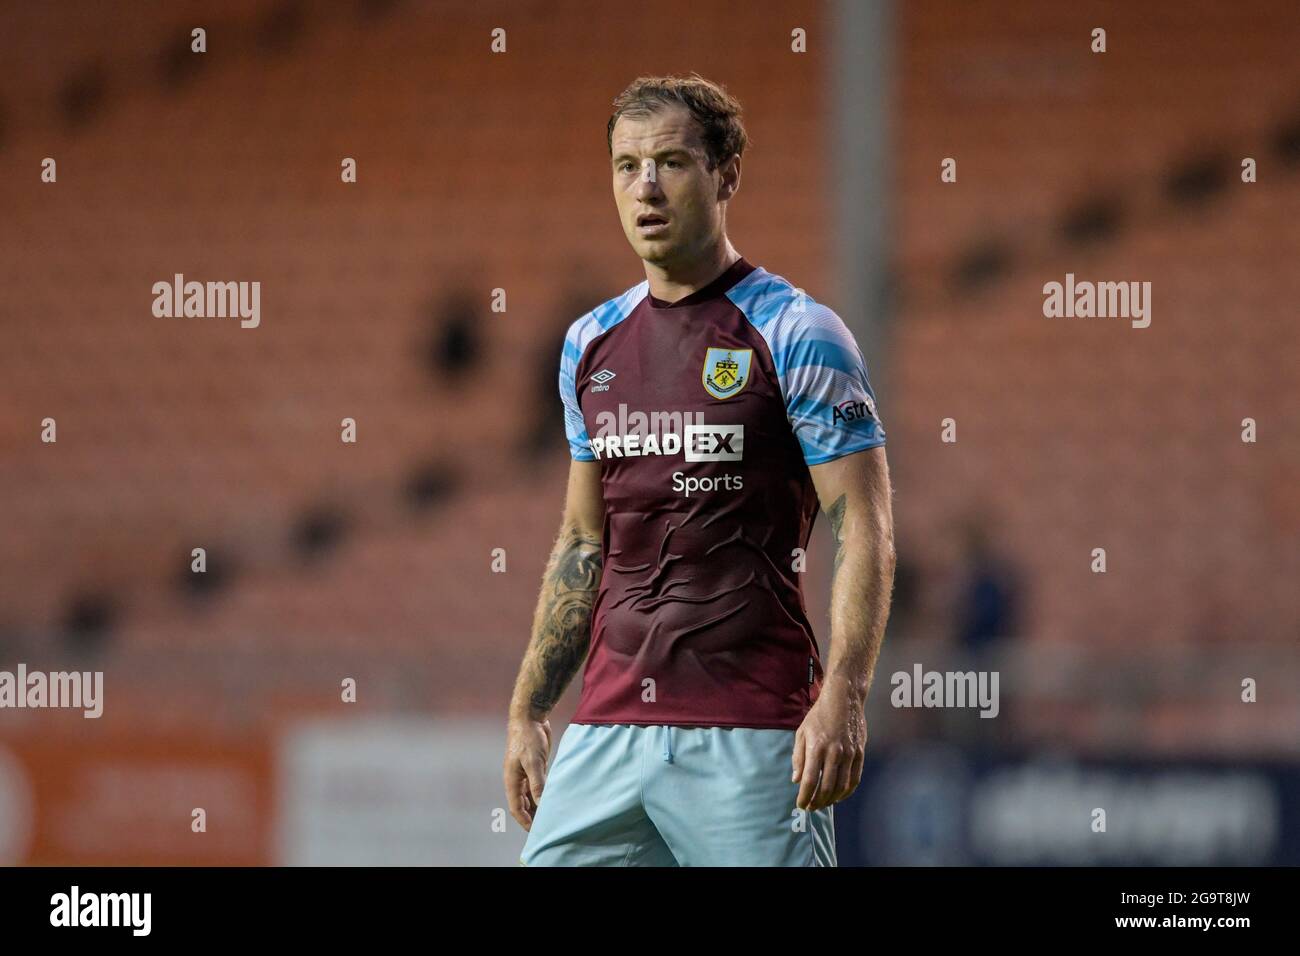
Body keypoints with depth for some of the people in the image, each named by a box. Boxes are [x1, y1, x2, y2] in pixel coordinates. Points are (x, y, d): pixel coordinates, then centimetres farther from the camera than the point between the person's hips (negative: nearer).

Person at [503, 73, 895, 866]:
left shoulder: (797, 335, -4)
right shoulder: (592, 343, 15)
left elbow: (865, 531, -9)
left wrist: (842, 697, -21)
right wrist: (527, 710, 17)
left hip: (750, 737, -6)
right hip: (607, 730, 6)